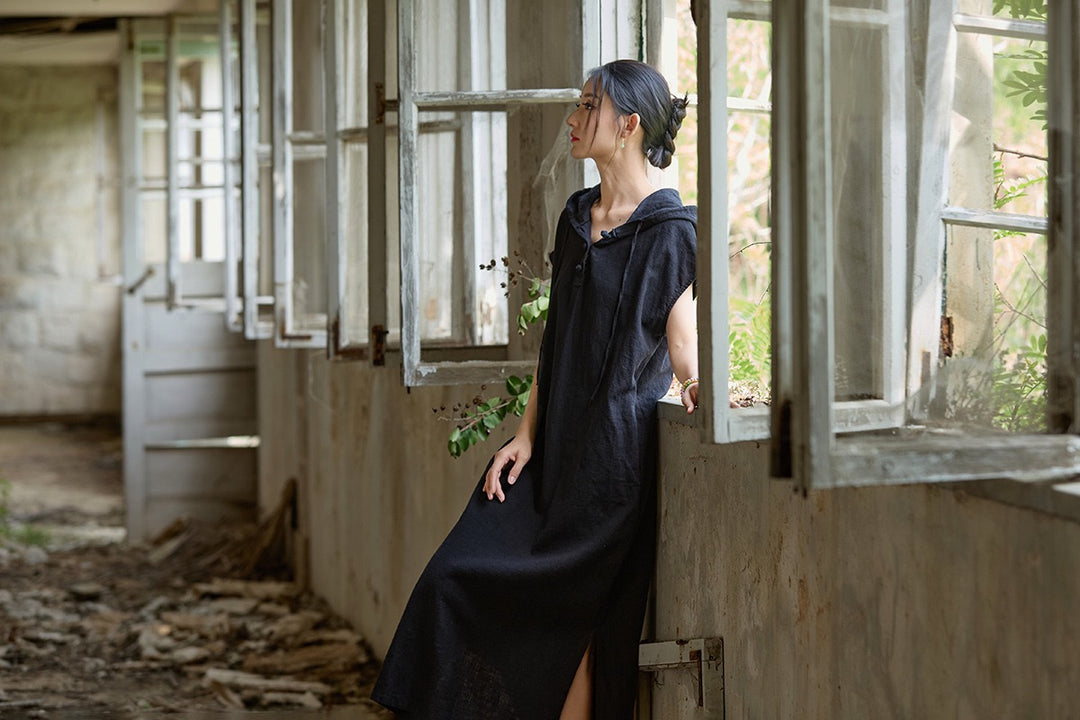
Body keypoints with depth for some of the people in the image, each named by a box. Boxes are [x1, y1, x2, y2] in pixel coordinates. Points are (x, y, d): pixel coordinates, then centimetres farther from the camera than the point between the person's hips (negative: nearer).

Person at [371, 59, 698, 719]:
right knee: (459, 578, -2)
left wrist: (698, 386, -33)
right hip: (557, 443, 7)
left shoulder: (669, 231, -7)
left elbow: (683, 345, -11)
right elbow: (556, 339, 14)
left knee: (577, 618, -2)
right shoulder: (577, 217, 13)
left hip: (616, 448, -7)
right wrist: (526, 433, 7)